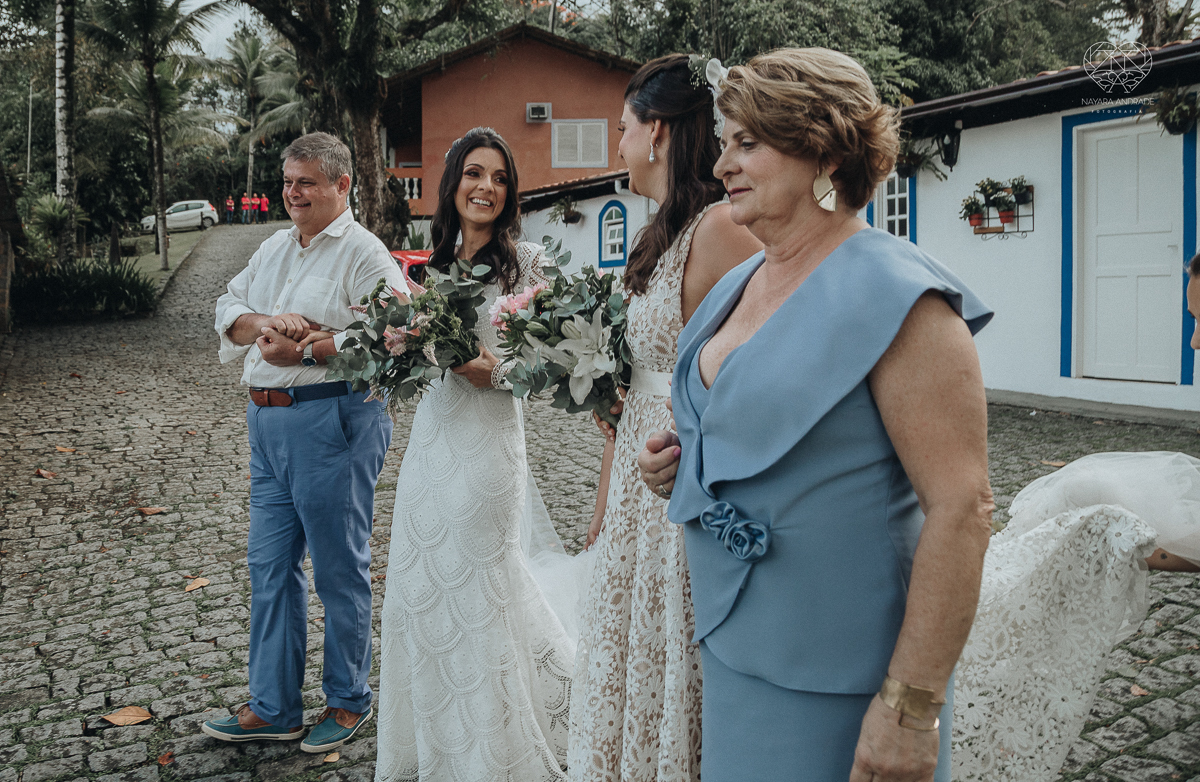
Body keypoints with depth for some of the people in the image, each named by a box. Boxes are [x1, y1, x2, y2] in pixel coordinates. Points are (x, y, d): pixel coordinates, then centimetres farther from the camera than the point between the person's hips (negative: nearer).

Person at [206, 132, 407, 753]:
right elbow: (228, 310, 13)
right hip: (266, 422, 8)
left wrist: (307, 348, -19)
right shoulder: (274, 249, 17)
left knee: (340, 569, 4)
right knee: (270, 565, 12)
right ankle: (273, 708, 25)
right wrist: (268, 322, -8)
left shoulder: (364, 253, -7)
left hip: (332, 420, -8)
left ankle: (349, 701, 22)